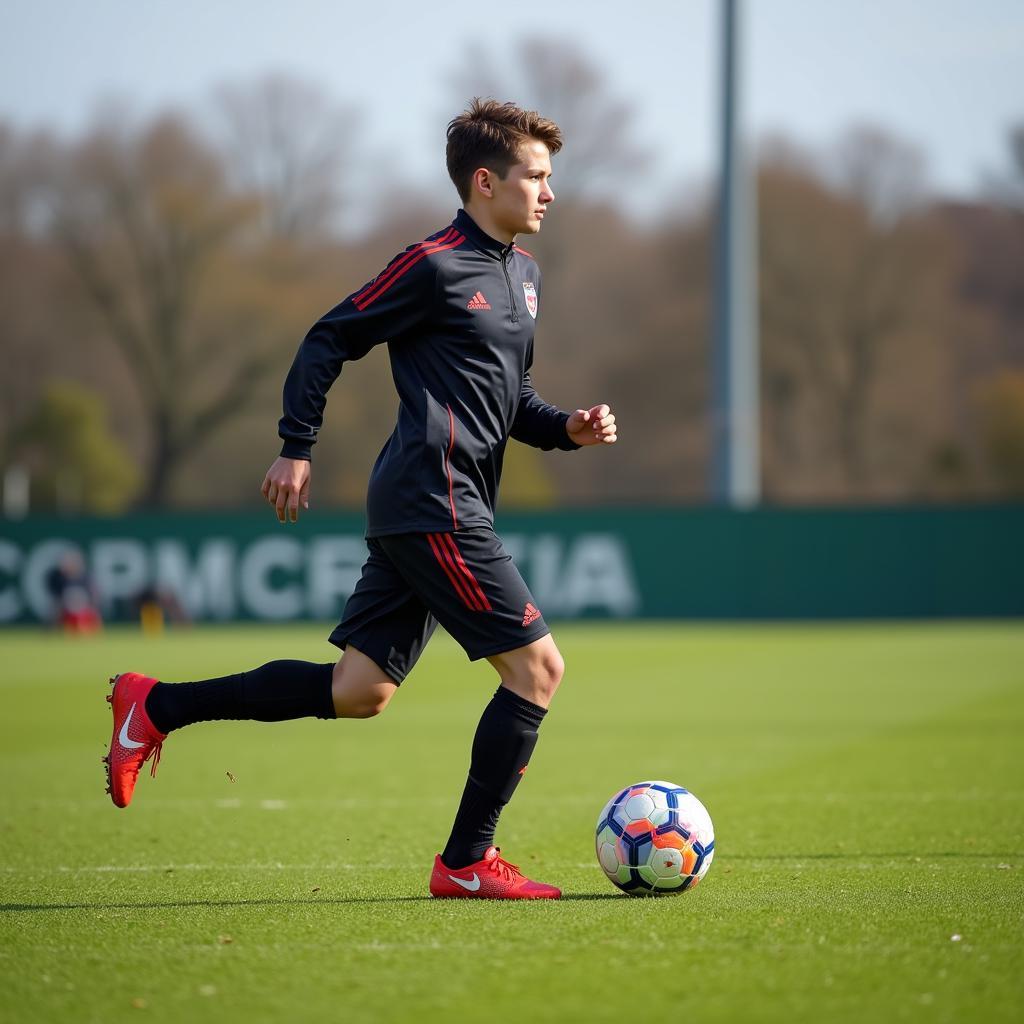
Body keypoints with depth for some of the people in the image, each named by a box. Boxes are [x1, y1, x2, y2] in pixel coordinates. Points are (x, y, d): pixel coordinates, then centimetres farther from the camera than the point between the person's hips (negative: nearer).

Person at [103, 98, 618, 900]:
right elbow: (329, 341, -5)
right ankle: (467, 862, -1)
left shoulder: (522, 272, 19)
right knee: (538, 665, -8)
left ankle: (156, 707, 15)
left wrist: (568, 429, 8)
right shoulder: (435, 265, -9)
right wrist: (296, 449, -7)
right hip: (433, 503, -10)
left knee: (358, 693, 8)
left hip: (421, 514, 10)